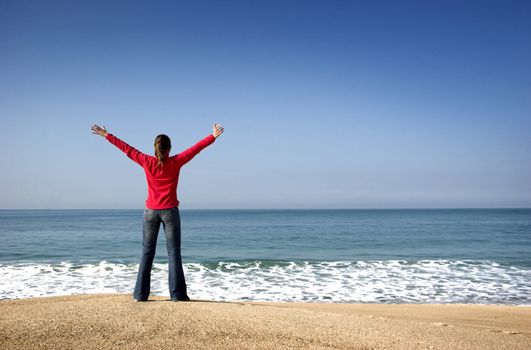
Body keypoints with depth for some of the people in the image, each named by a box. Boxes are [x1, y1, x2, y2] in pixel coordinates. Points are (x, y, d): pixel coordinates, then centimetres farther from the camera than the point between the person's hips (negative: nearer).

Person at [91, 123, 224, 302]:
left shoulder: (147, 162, 0)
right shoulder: (175, 162, -5)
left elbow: (127, 149, 7)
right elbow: (195, 149, -5)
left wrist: (106, 135, 16)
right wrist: (213, 136, -2)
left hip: (151, 211, 2)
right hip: (170, 211, -2)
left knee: (147, 252, 8)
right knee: (173, 252, 0)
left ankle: (140, 294, 8)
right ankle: (177, 294, -2)